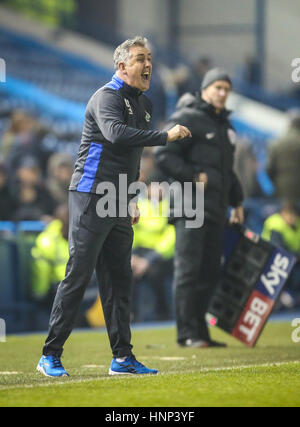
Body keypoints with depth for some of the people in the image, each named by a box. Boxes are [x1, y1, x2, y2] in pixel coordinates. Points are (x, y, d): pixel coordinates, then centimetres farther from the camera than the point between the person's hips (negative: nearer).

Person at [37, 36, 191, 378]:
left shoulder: (144, 104, 17)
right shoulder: (107, 97, -11)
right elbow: (115, 133, -32)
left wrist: (133, 200, 23)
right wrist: (165, 136, -32)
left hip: (118, 205, 9)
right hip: (91, 198, -8)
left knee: (119, 279, 9)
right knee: (78, 275, -9)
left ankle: (122, 357, 13)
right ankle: (50, 355, -5)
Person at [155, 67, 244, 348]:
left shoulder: (223, 125, 22)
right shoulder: (187, 118, -5)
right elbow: (164, 155, -12)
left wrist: (236, 201, 24)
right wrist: (193, 177, -17)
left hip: (216, 209, 9)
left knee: (211, 272, 8)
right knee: (188, 270, -9)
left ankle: (200, 331, 14)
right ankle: (187, 333, -9)